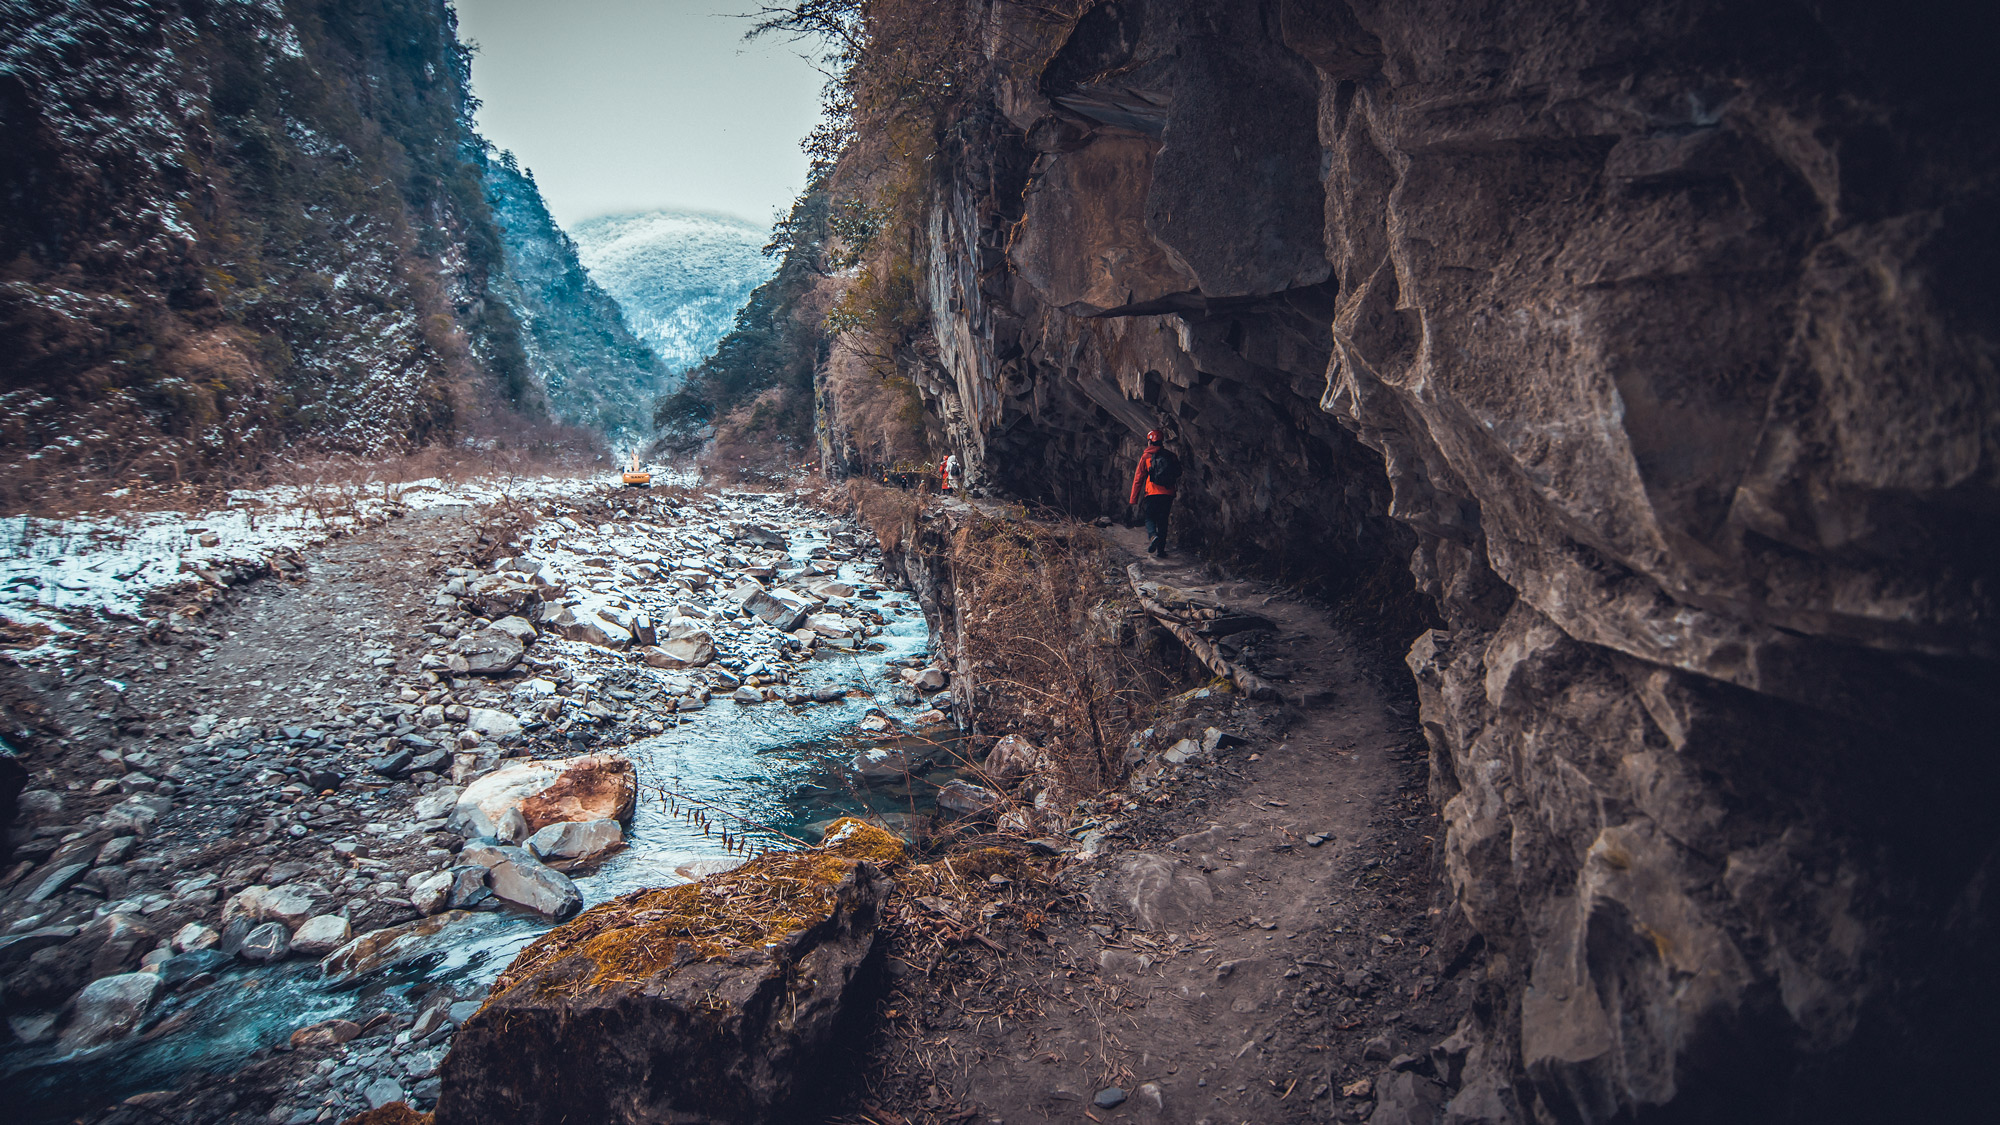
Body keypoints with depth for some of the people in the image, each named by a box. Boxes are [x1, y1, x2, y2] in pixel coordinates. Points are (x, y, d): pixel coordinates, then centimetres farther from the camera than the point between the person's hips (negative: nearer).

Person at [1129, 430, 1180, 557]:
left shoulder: (1146, 456, 2)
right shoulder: (1170, 455, 11)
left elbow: (1138, 478, 2)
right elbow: (1178, 476, 14)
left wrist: (1134, 499, 5)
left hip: (1153, 493, -3)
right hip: (1168, 494, 3)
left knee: (1149, 518, 8)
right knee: (1163, 521, 9)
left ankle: (1153, 536, -23)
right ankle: (1161, 550, 5)